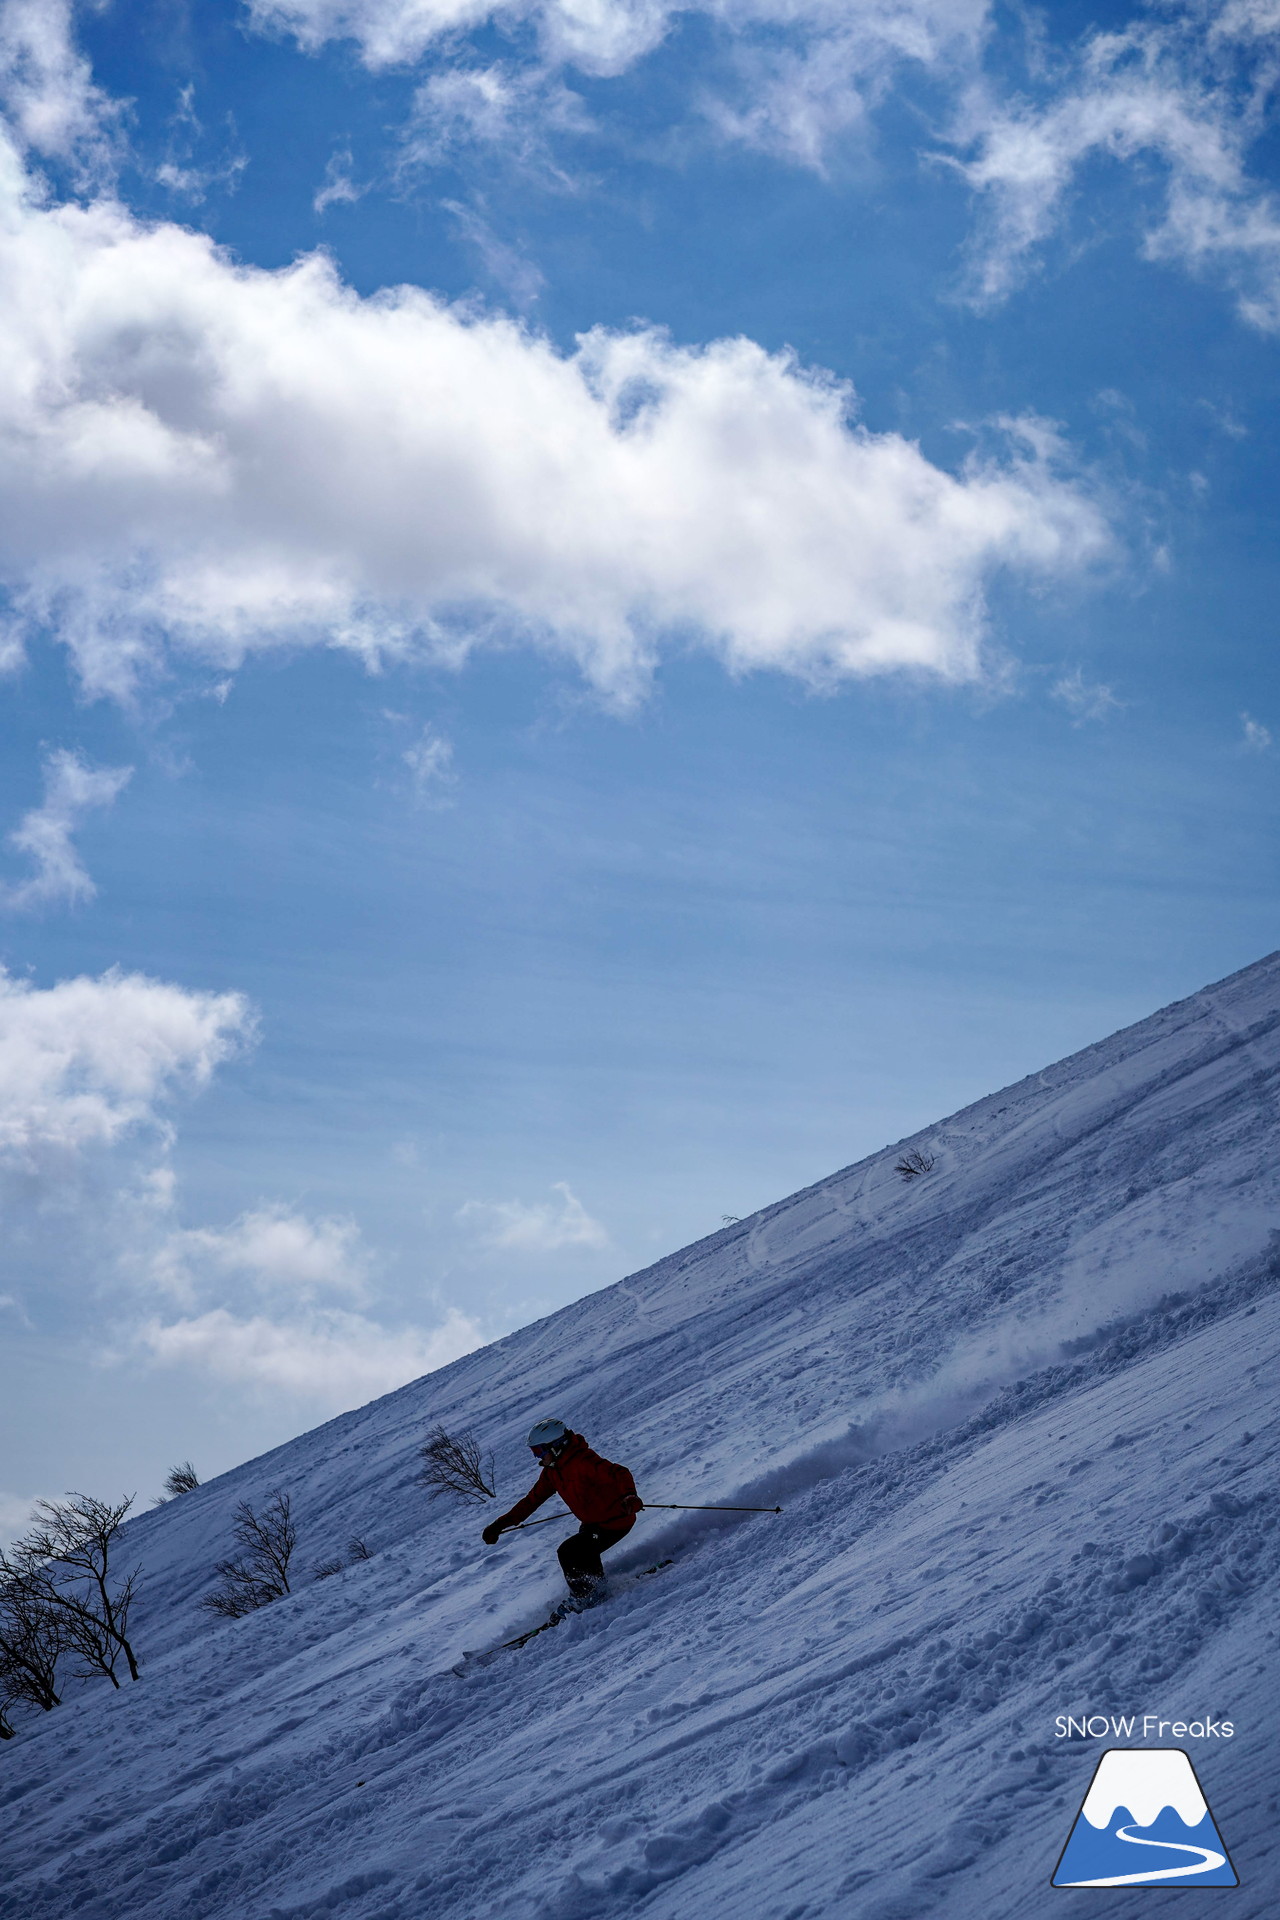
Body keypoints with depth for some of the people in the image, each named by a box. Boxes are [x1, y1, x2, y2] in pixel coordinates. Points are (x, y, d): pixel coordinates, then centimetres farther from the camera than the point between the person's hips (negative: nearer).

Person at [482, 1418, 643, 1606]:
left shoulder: (582, 1461, -25)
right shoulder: (551, 1471, 3)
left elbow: (618, 1474, -33)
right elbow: (533, 1499, 11)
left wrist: (629, 1496, -54)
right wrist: (500, 1524, 8)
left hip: (615, 1522, -9)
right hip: (591, 1523, 9)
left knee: (567, 1553, -12)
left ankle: (586, 1599, 4)